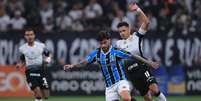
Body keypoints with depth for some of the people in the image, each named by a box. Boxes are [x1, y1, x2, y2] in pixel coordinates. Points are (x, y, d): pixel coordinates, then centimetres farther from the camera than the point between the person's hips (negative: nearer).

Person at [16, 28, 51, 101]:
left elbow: (48, 55, 14)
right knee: (38, 94, -18)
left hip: (41, 71, 2)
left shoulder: (41, 46, 1)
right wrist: (20, 65, -7)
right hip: (30, 72, -2)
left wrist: (47, 60, -7)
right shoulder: (22, 48, 3)